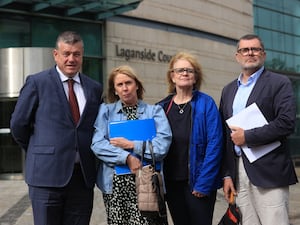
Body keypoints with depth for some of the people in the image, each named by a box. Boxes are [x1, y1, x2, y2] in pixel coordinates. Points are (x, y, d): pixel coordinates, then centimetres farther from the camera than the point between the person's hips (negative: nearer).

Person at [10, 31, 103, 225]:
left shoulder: (95, 88, 10)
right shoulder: (37, 82, 0)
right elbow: (18, 124, 4)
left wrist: (86, 156, 11)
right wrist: (38, 153, 10)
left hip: (83, 175, 4)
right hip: (47, 174, -3)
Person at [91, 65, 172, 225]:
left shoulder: (154, 111, 7)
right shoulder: (106, 111, 10)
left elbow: (162, 146, -6)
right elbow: (97, 144, -3)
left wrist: (131, 145, -8)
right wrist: (127, 157, -13)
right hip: (115, 184, 1)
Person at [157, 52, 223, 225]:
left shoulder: (206, 103, -5)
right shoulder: (163, 107, 5)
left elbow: (214, 145, -11)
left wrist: (204, 183, -15)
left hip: (198, 183, -3)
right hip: (172, 183, 4)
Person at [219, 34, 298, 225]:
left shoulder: (279, 83, 0)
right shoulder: (229, 90, 17)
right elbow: (225, 135, 15)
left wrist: (247, 136, -12)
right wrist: (227, 174, 10)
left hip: (268, 172, -5)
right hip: (238, 172, 5)